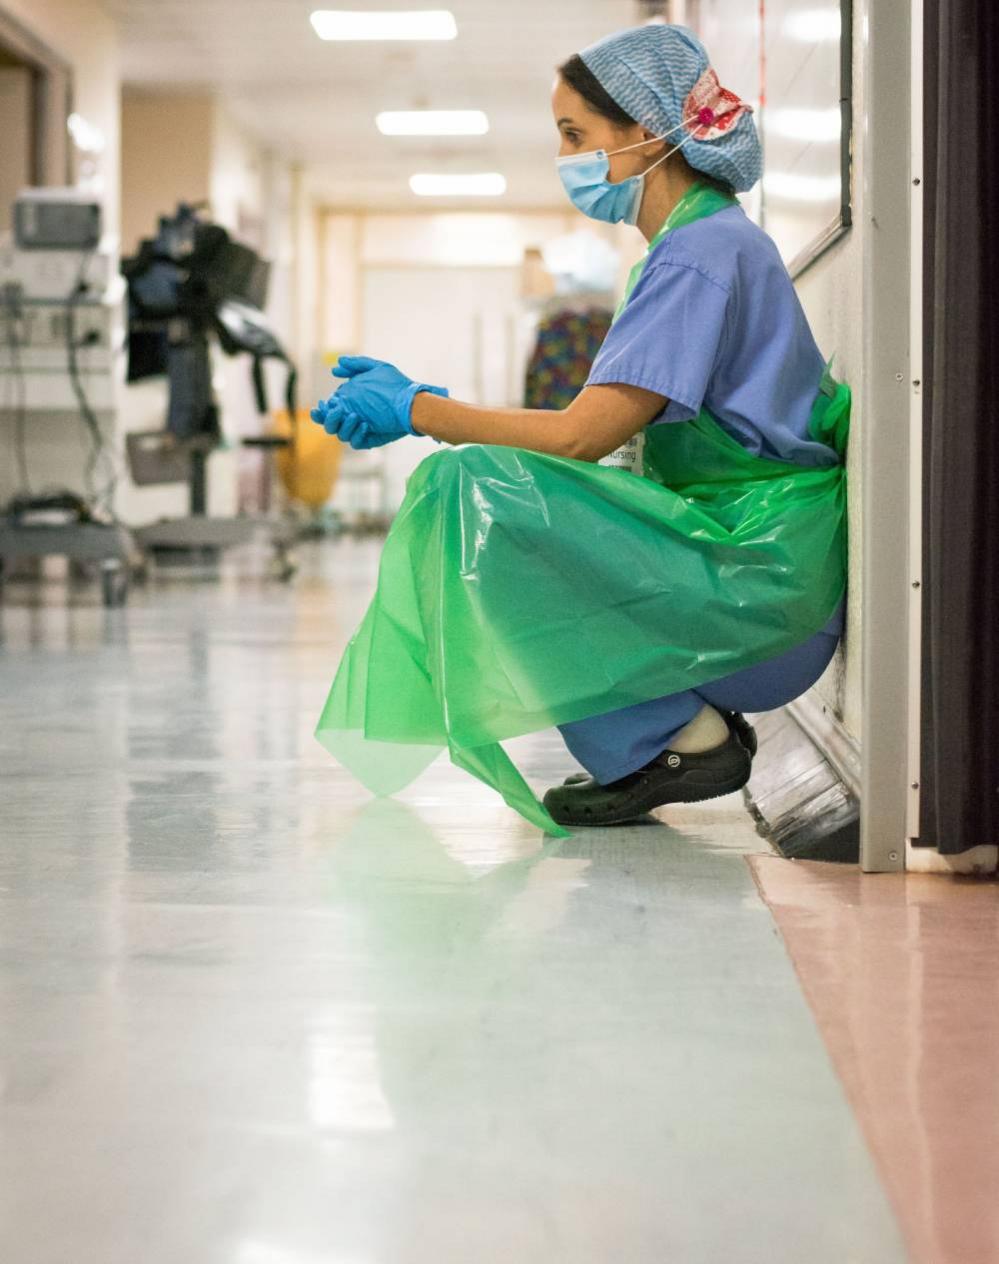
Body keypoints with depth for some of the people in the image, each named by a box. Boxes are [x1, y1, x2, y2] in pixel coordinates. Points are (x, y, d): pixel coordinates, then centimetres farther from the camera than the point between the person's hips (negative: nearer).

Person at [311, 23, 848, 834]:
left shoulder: (704, 252, -14)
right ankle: (696, 718, 8)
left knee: (471, 493, -21)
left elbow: (584, 437, -20)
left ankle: (678, 740, -10)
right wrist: (425, 406, 7)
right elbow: (603, 428, 13)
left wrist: (417, 410, -11)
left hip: (760, 583, -10)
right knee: (466, 487, 14)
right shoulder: (702, 244, 17)